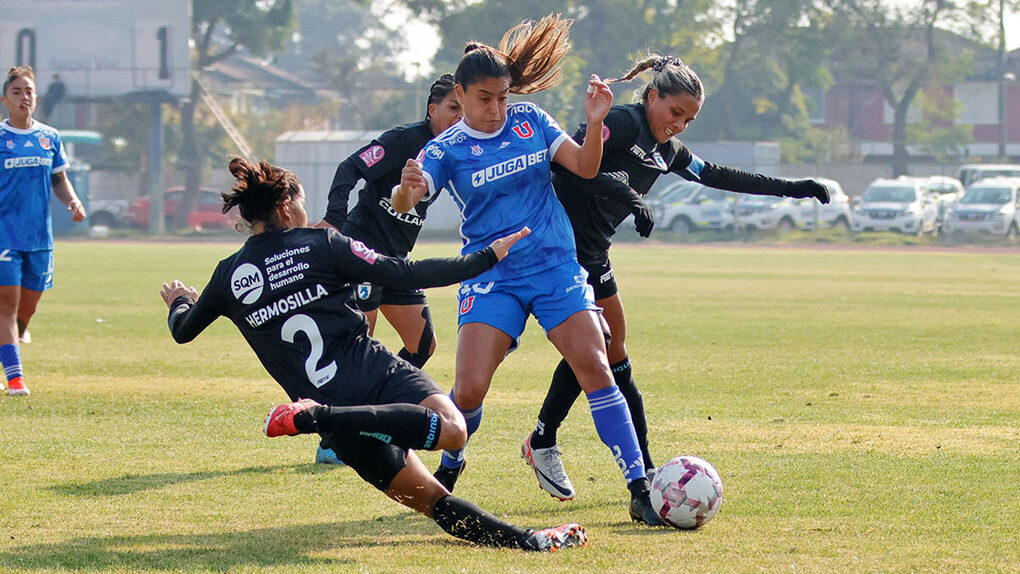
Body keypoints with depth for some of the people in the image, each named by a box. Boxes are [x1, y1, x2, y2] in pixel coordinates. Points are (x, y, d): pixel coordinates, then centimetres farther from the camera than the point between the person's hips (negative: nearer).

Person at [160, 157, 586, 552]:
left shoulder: (229, 276, 12)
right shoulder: (319, 245, 3)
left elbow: (182, 330, 28)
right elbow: (404, 275, -2)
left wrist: (179, 302, 52)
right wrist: (486, 258, 6)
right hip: (379, 374, -4)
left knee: (430, 499, 8)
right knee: (450, 428, -34)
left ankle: (526, 540, -11)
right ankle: (318, 418, -36)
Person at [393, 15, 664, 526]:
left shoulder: (530, 121, 5)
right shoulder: (446, 149, -4)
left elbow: (585, 168, 3)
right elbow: (403, 205, -18)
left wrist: (594, 124, -16)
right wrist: (406, 188, -43)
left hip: (557, 271, 2)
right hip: (491, 279, -2)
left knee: (595, 369, -11)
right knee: (469, 388, -13)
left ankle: (640, 491, -8)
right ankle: (448, 469, 19)